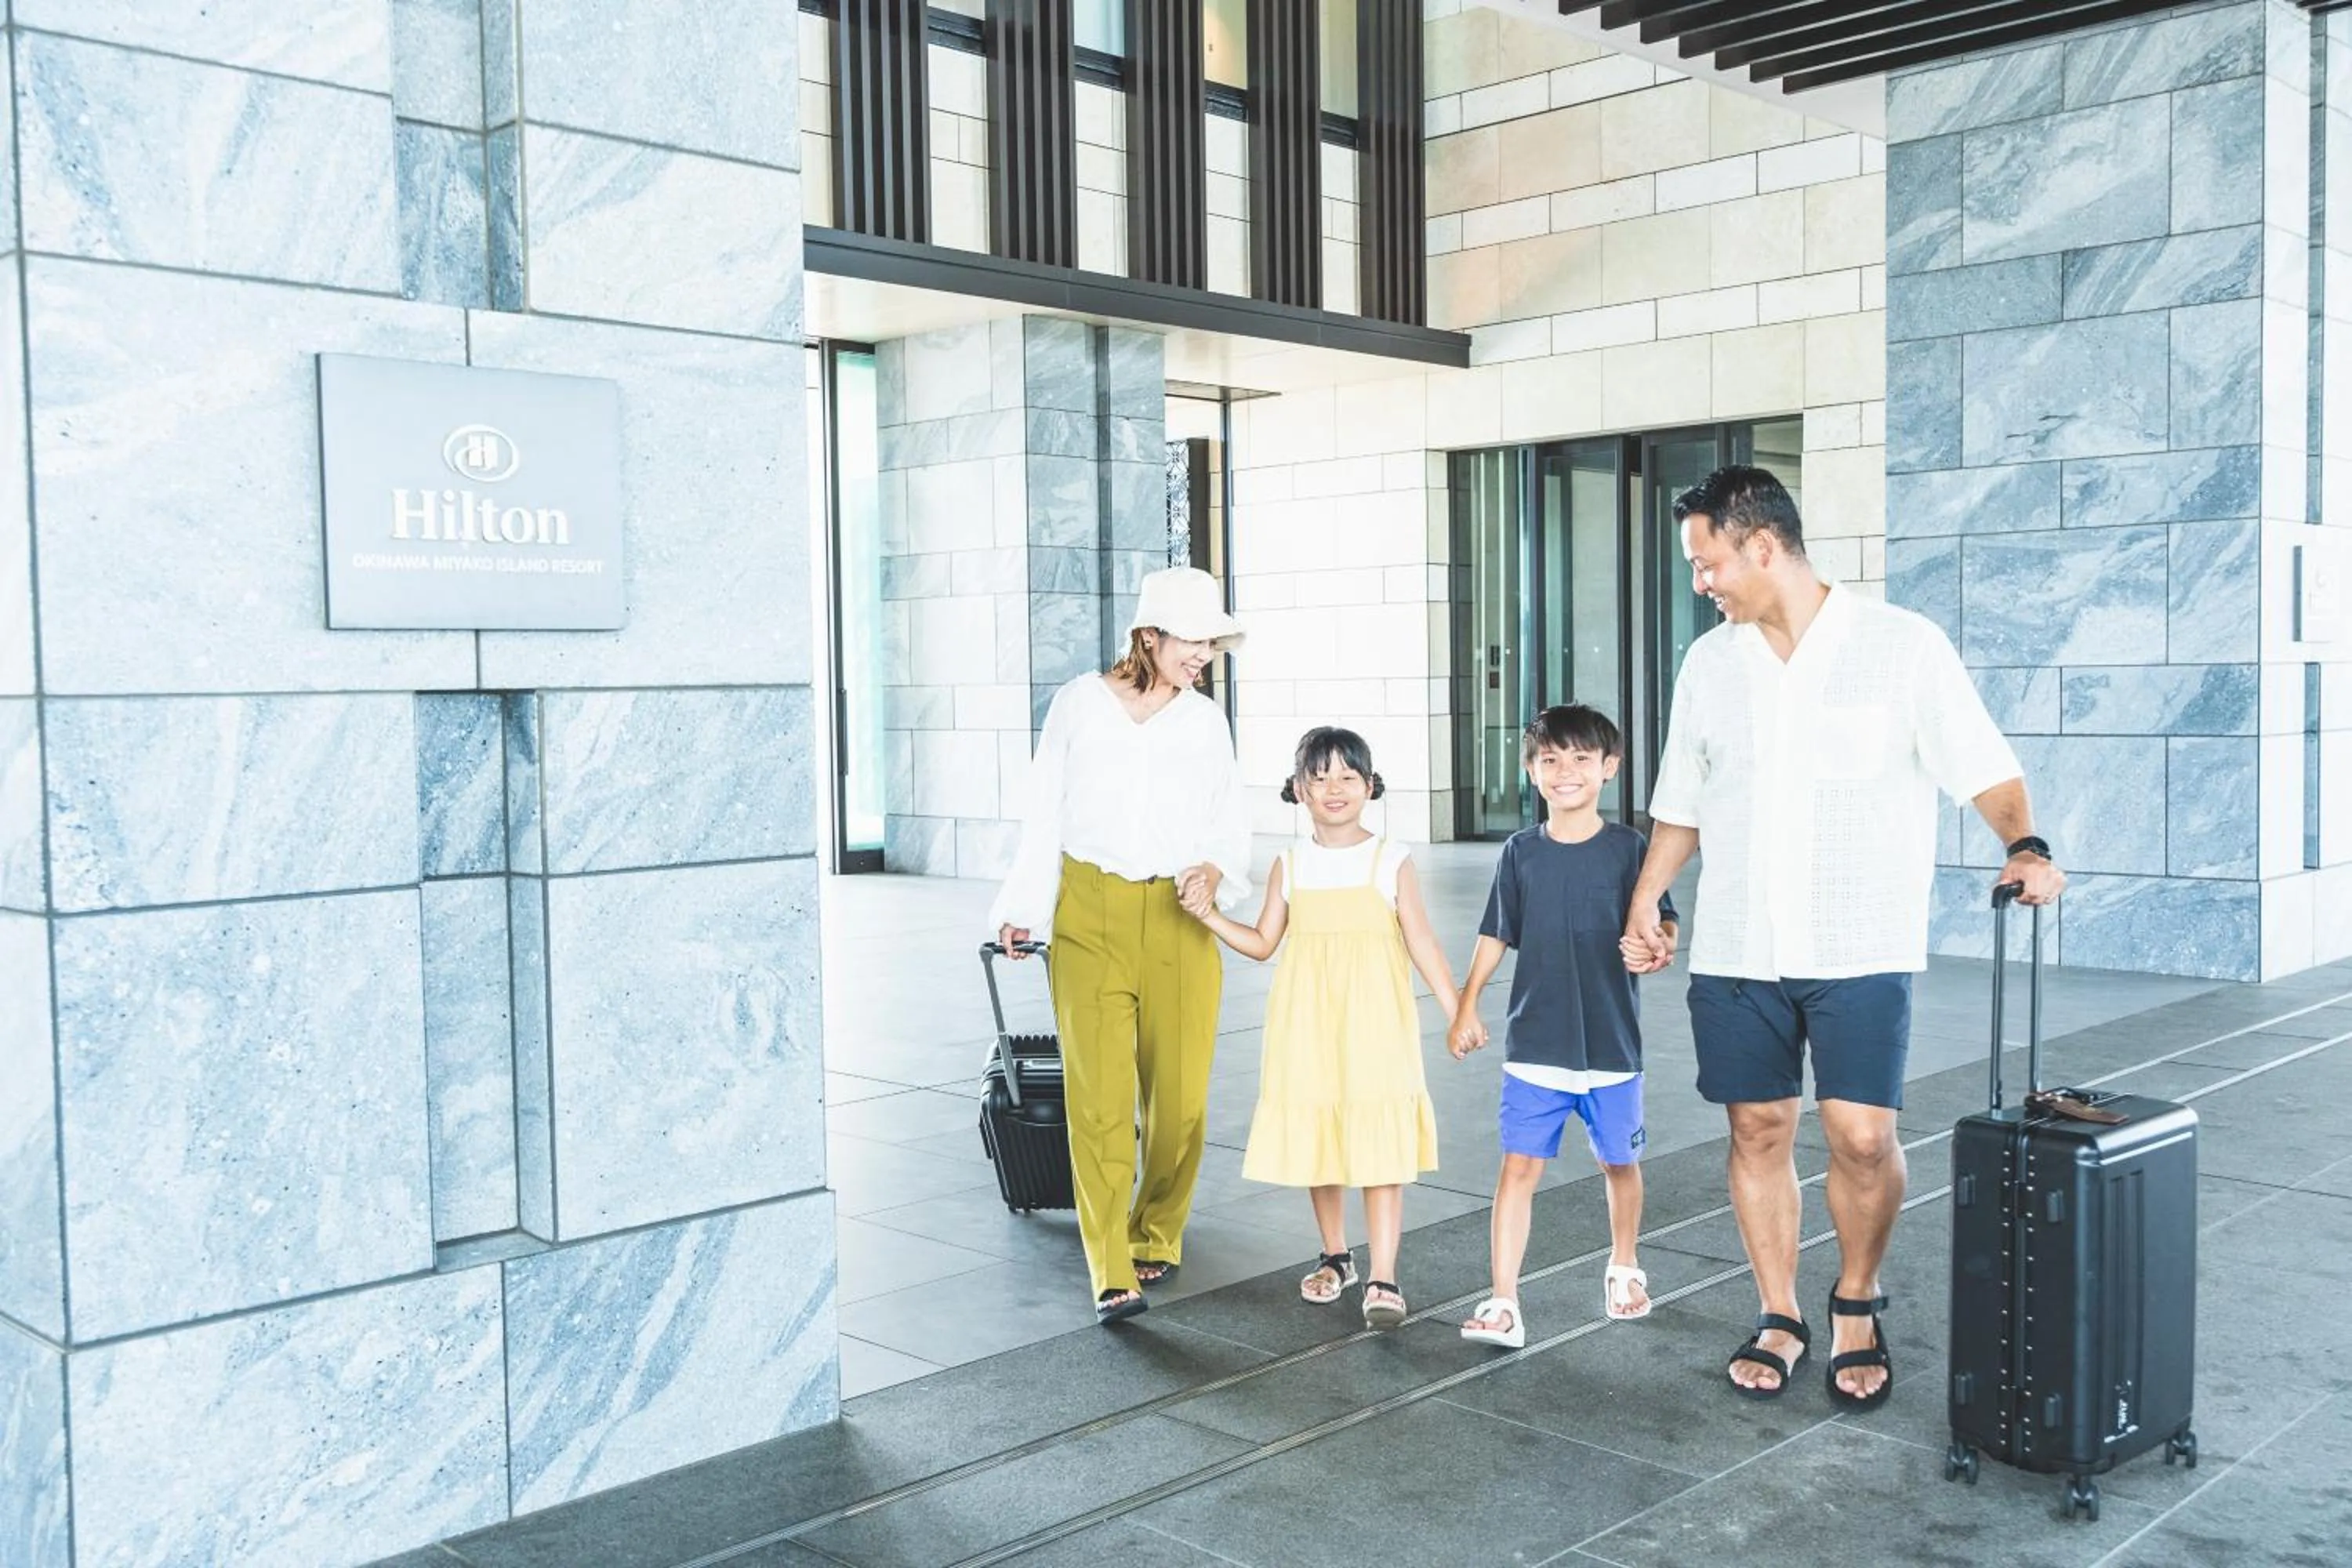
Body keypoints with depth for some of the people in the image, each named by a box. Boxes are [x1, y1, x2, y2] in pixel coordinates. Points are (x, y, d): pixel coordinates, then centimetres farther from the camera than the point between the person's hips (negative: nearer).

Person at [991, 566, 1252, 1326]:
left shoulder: (1206, 720, 7)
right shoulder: (1080, 703, 2)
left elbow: (1232, 825, 12)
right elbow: (1045, 813, 7)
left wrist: (1214, 871, -8)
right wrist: (1022, 909, 5)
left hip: (1179, 919, 2)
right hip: (1089, 914, -2)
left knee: (1179, 1093, 3)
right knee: (1097, 1090, -8)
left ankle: (1156, 1235, 26)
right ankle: (1113, 1275, -6)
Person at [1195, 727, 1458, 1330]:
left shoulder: (1392, 863, -2)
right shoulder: (1290, 865, 5)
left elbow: (1422, 943, -2)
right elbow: (1264, 943, 10)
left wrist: (1458, 1012, -6)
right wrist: (1211, 917, -4)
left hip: (1373, 1029, -3)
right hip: (1308, 1031, 3)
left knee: (1380, 1148, -6)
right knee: (1317, 1144, 11)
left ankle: (1383, 1280, -3)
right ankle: (1336, 1258, 30)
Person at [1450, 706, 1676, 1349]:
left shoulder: (1627, 848, -4)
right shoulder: (1521, 852, 2)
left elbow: (1663, 923, -3)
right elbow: (1495, 936, 9)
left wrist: (1656, 951, -25)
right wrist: (1467, 1006, 6)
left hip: (1612, 1043, 0)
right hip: (1535, 1043, 1)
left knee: (1619, 1162, 16)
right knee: (1519, 1166, -5)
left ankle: (1624, 1267, 41)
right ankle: (1503, 1304, -3)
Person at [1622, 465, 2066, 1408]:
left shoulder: (1902, 646, -5)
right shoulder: (1710, 663, 8)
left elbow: (1983, 767, -6)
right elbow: (1681, 802, 15)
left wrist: (2024, 846, -24)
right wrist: (1647, 897, 6)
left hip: (1861, 948, -3)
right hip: (1735, 950, 4)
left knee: (1862, 1138, -7)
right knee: (1758, 1130, 6)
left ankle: (1856, 1305, 20)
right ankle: (1779, 1319, 23)